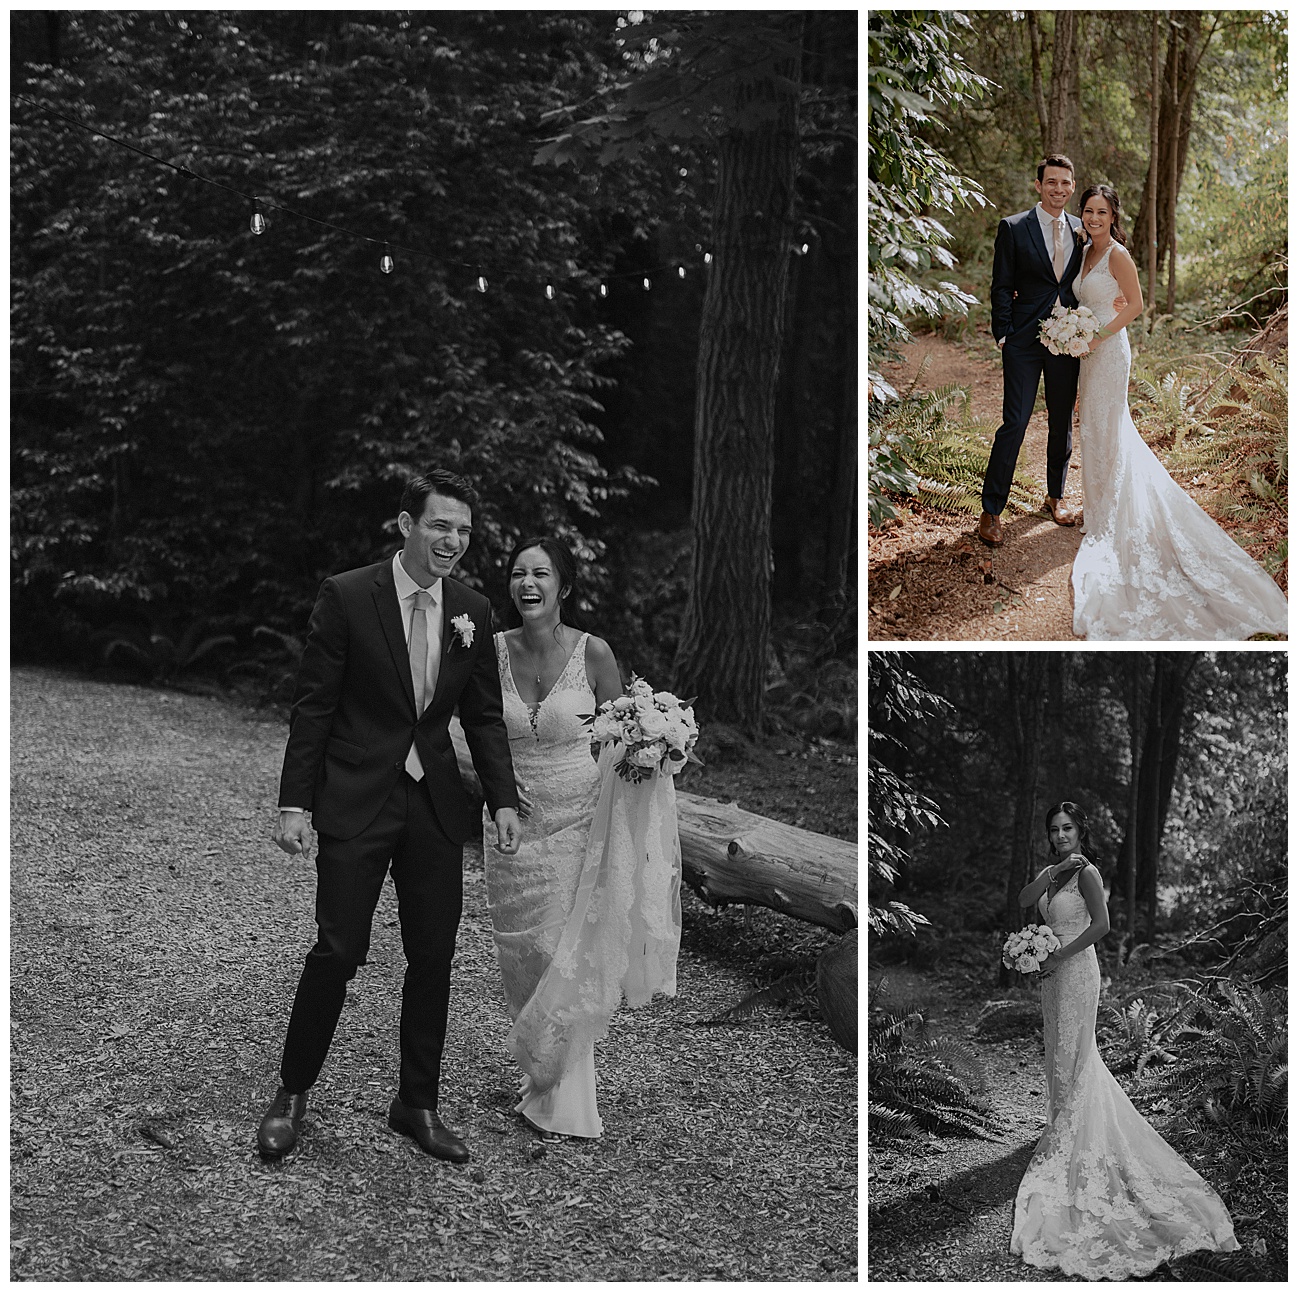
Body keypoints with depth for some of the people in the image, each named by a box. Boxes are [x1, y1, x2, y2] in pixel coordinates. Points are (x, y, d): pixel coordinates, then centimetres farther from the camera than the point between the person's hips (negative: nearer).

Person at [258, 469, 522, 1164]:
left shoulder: (473, 610, 4)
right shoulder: (346, 596, -9)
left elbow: (484, 714, 9)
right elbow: (313, 706, -7)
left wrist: (503, 799, 0)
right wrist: (293, 804, -10)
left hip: (435, 803, 4)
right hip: (355, 801, -4)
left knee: (433, 957, 8)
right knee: (337, 951, -3)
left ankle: (417, 1103, 23)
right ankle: (292, 1095, 18)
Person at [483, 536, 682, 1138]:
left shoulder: (593, 652, -9)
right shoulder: (493, 650, -3)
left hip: (581, 826, -2)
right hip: (516, 830, 3)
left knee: (571, 958, 1)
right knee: (523, 959, 10)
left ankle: (563, 1099, 17)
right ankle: (540, 1077, 32)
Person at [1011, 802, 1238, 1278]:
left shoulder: (1086, 872, -13)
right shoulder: (1051, 872, 9)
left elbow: (1100, 925, -20)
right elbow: (1023, 900, -5)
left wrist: (1059, 956, -18)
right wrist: (1054, 872, -15)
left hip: (1076, 969, -8)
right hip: (1054, 971, 8)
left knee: (1071, 1055, -1)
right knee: (1062, 1052, 15)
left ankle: (1069, 1144, 9)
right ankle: (1065, 1134, 27)